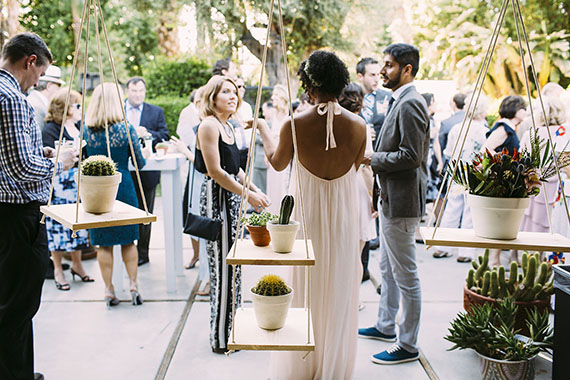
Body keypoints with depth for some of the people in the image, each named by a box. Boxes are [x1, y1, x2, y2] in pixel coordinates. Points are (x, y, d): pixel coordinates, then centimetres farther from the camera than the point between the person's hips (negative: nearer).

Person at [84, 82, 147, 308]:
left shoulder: (86, 129, -3)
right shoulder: (126, 129, -9)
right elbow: (140, 163, -2)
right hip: (123, 186, -1)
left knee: (104, 243, 8)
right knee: (128, 240, 12)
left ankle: (109, 290, 13)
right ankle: (133, 286, 13)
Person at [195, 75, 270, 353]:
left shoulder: (228, 126, 16)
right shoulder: (209, 125, -13)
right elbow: (215, 171, -18)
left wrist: (255, 190, 10)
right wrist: (248, 194, -15)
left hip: (231, 198, 9)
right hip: (216, 198, -9)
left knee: (231, 265, 14)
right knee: (223, 267, -3)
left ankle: (231, 327, 26)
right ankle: (221, 338, 8)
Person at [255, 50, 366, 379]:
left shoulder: (295, 125, -15)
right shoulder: (358, 125, -11)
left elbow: (277, 163, 3)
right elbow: (355, 167, 4)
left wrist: (263, 128, 19)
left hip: (307, 212, -1)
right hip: (344, 215, 1)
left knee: (305, 288, 14)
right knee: (339, 290, 15)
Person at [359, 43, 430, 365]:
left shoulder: (410, 103, -18)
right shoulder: (400, 101, 14)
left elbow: (411, 155, -24)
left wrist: (372, 159, -15)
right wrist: (374, 159, 9)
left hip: (402, 202, -11)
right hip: (392, 199, 11)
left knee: (406, 277, 0)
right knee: (388, 269, 22)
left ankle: (408, 346, 12)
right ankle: (386, 326, 38)